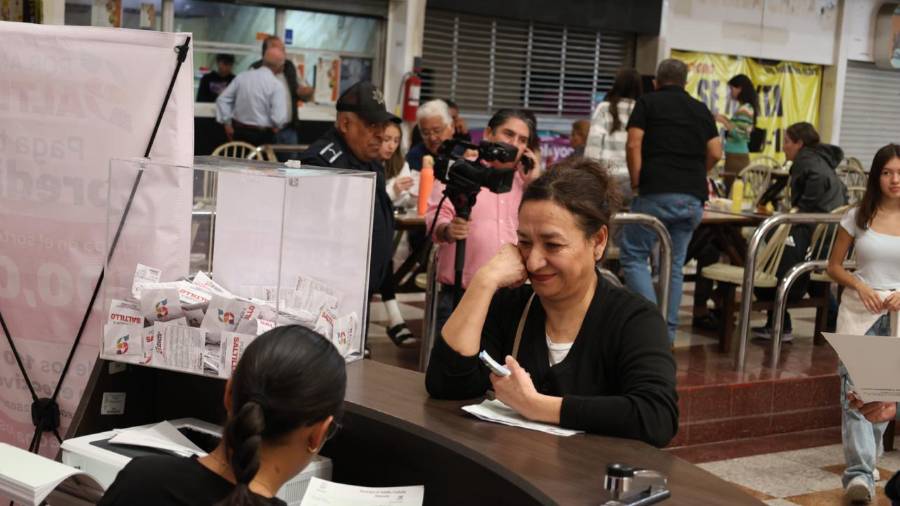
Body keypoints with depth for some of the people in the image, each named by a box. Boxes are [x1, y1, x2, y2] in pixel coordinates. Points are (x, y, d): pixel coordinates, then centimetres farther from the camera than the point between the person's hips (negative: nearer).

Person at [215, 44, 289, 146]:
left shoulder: (242, 76, 1)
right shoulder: (276, 85, -13)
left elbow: (222, 99, 5)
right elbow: (279, 118, -18)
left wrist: (227, 123, 11)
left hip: (239, 131, 5)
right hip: (263, 136, -5)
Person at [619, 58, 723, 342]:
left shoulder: (647, 103, 8)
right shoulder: (701, 110, 18)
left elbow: (634, 145, -3)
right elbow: (716, 153, 11)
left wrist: (636, 182, 4)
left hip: (657, 193, -4)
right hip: (694, 198, 4)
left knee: (633, 255, 3)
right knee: (674, 264, 10)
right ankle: (667, 334, 8)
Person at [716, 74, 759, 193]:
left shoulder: (744, 109, -13)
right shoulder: (744, 108, 16)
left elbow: (740, 135, -19)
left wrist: (724, 121, -13)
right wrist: (727, 120, 15)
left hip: (737, 156, -9)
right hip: (737, 155, 9)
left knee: (731, 192, -11)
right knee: (731, 191, 6)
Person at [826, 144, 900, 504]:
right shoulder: (858, 217, 2)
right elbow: (834, 265, 7)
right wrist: (860, 286, -10)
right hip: (859, 312, -1)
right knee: (855, 390, -13)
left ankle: (865, 457, 30)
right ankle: (860, 473, -17)